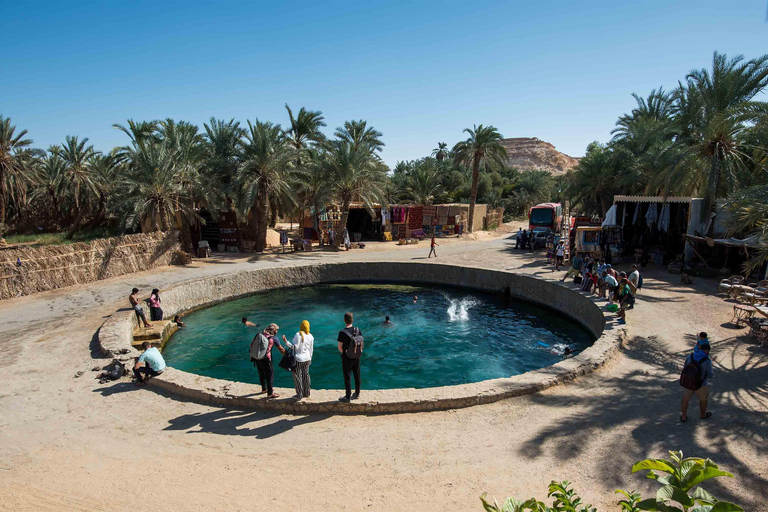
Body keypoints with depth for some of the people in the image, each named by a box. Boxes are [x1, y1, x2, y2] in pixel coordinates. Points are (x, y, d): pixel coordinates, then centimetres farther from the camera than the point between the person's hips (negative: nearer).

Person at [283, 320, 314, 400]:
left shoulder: (298, 335, -18)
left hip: (298, 359, -6)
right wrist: (310, 359, 20)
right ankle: (306, 393, 26)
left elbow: (295, 347, -20)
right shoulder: (311, 336, 1)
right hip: (306, 359, 6)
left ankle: (299, 395, 12)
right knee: (306, 375, 16)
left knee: (297, 377, 6)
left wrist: (286, 342, -21)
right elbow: (311, 349, 8)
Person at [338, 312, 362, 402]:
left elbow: (340, 348, -13)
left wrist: (344, 353, 5)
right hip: (356, 357, 5)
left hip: (347, 358, -5)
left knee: (347, 378, 6)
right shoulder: (358, 330, -5)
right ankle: (357, 394, 31)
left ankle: (348, 397, 16)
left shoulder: (342, 333, -20)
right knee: (357, 376, 17)